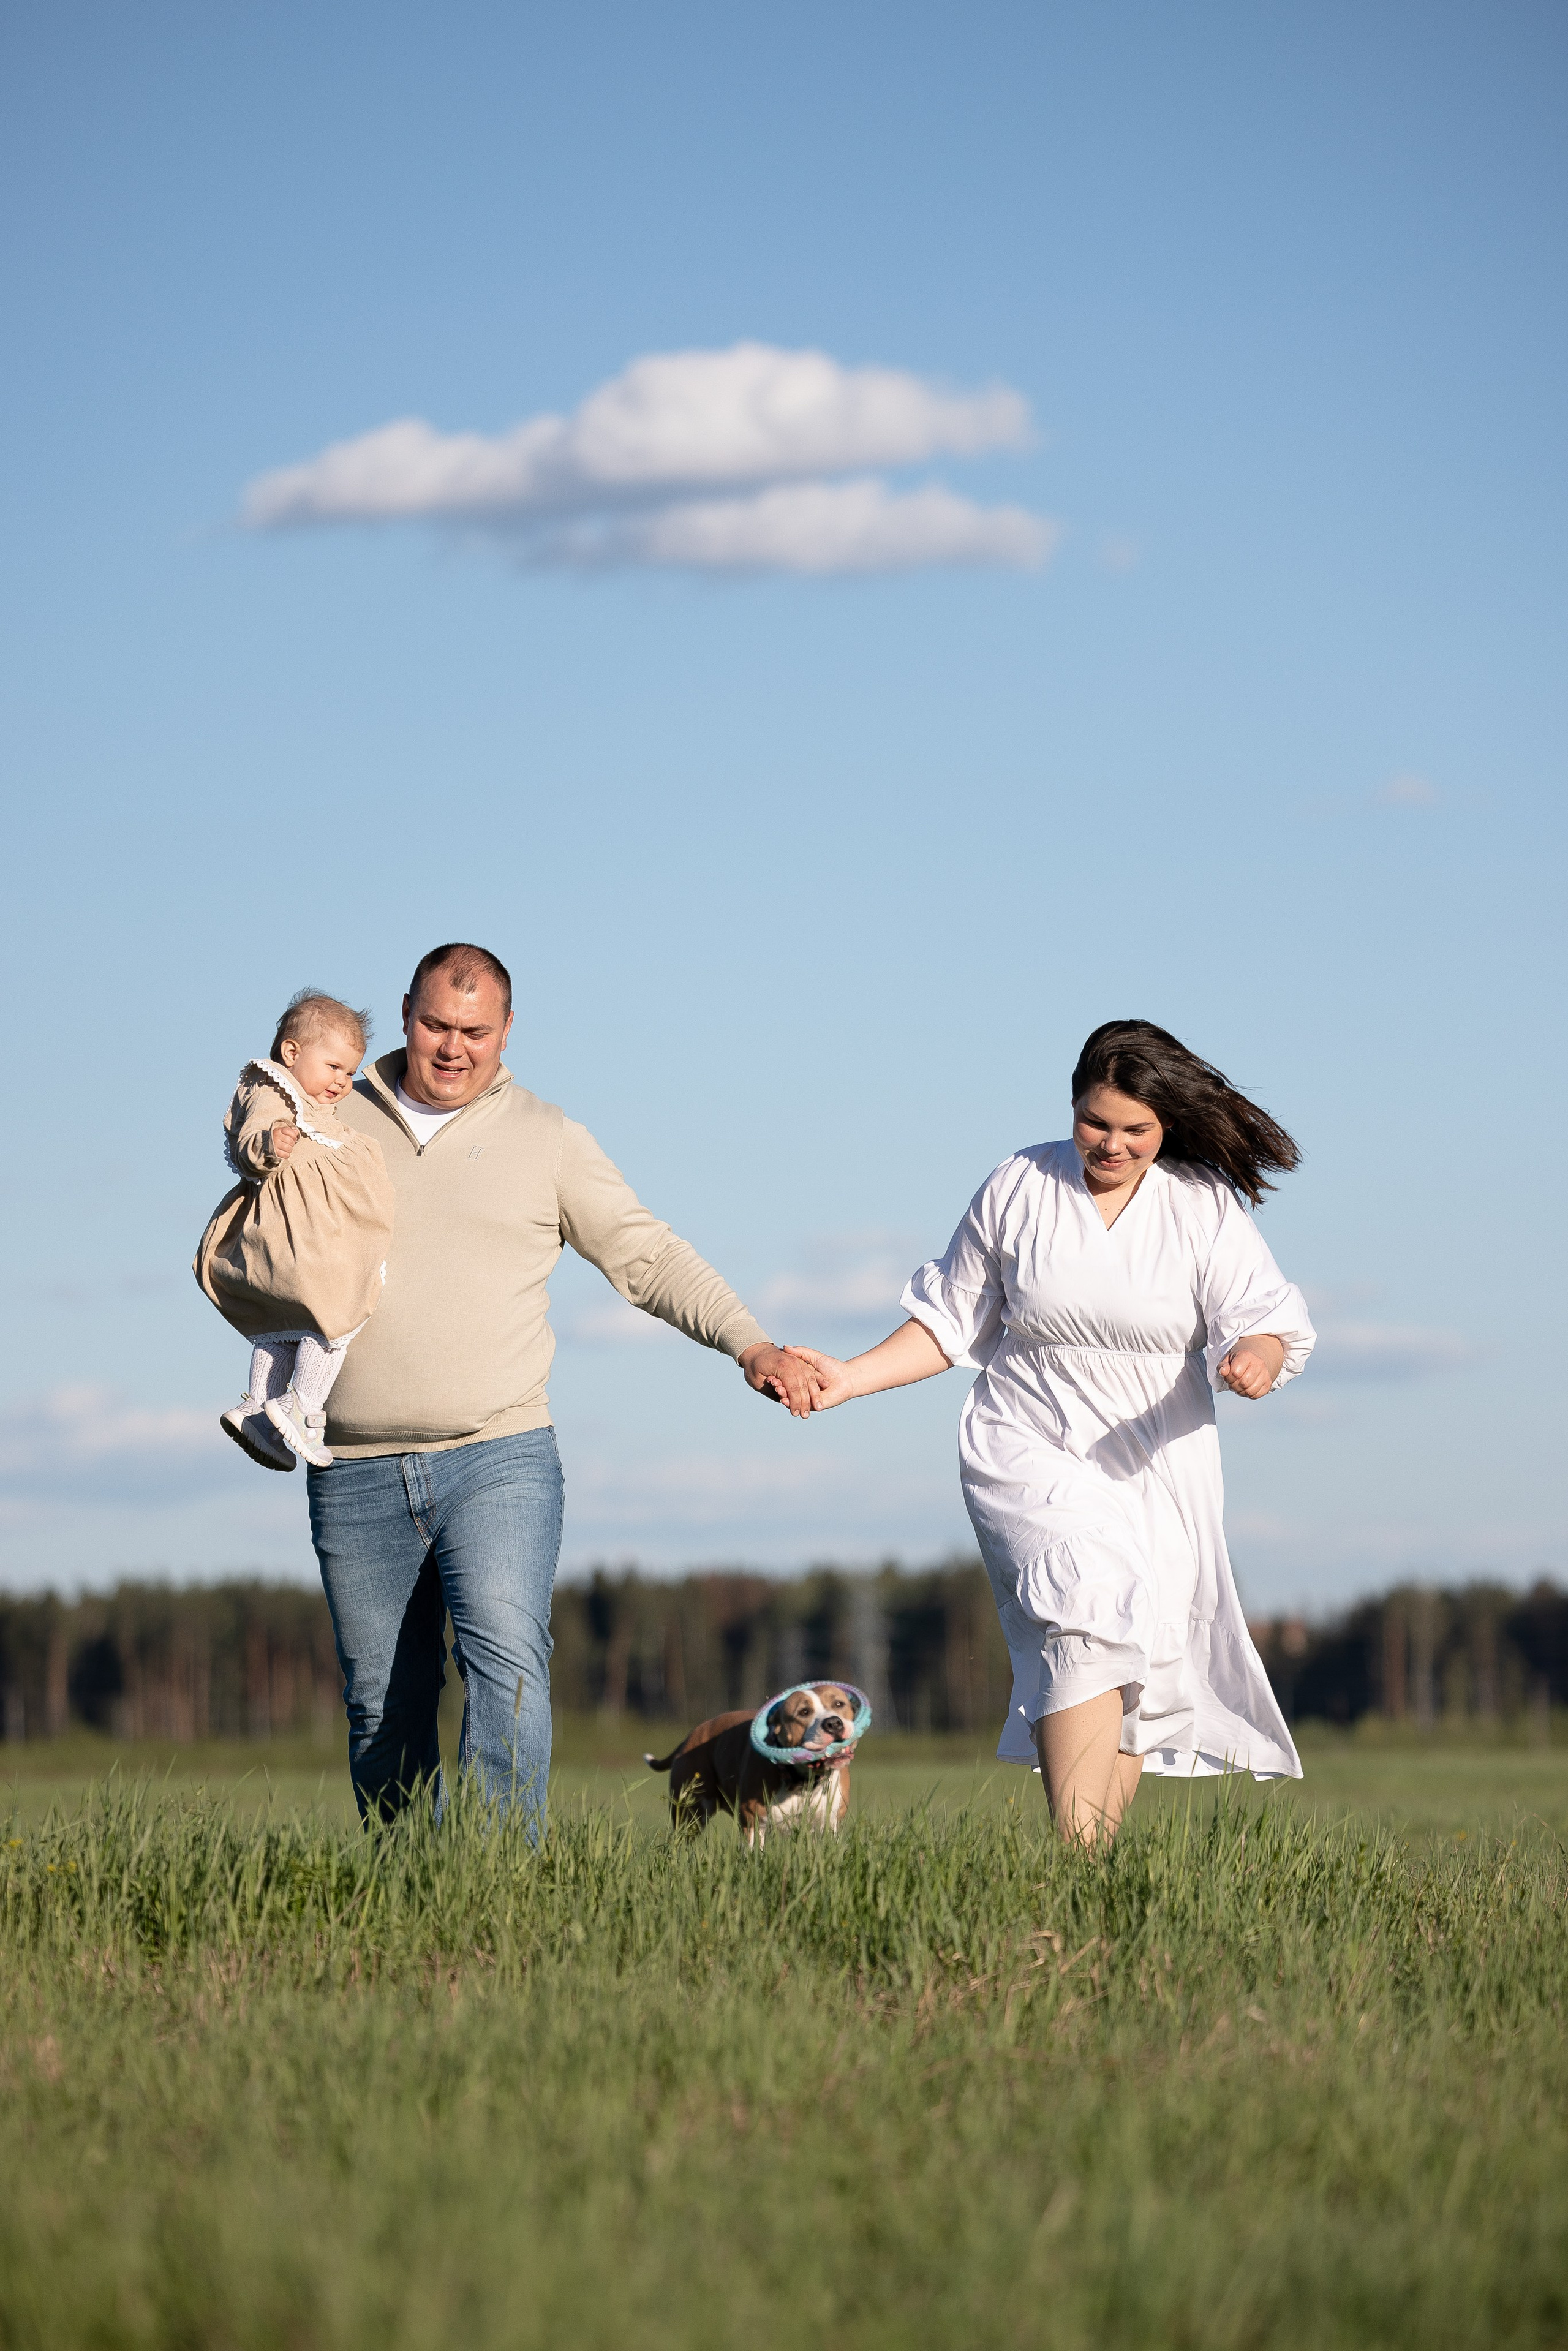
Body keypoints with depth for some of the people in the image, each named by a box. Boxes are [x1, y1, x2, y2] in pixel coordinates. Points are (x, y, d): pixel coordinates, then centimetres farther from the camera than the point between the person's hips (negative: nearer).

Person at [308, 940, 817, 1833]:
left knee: (507, 1659, -21)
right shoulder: (334, 1124, 12)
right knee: (382, 1708, 5)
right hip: (358, 1478, 2)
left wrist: (752, 1345, -4)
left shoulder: (546, 1139, 9)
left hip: (499, 1460, -2)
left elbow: (650, 1258, 8)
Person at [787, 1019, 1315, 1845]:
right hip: (1033, 1451, -3)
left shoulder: (1205, 1207, -3)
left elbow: (1270, 1323, -11)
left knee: (1143, 1661, 3)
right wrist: (852, 1377, -2)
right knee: (1091, 1617, -25)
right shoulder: (1018, 1188, -1)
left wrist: (1255, 1359, -35)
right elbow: (952, 1320, 9)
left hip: (1157, 1464, 3)